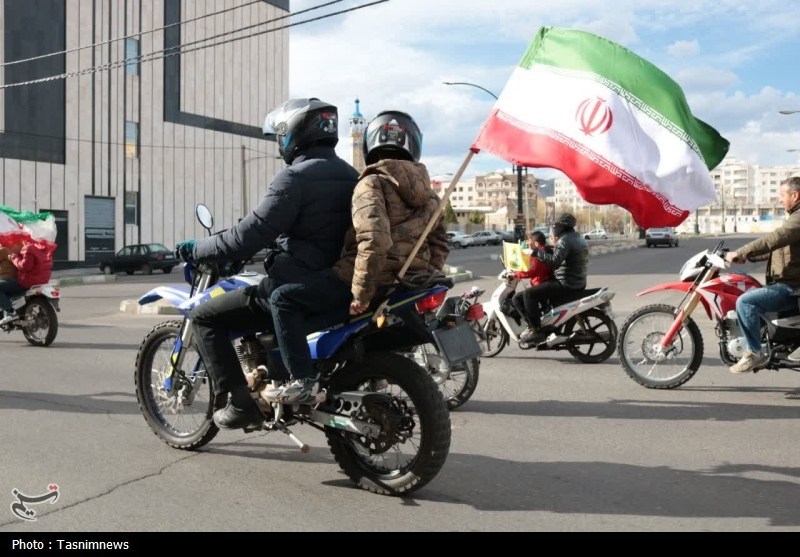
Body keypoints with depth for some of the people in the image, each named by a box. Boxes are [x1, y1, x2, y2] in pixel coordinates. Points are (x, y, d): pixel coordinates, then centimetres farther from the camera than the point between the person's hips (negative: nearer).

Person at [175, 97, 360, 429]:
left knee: (204, 317, 2)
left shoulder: (295, 177, -14)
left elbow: (250, 236, -18)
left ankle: (240, 403, -1)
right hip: (338, 288, 9)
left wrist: (197, 250, -4)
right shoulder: (350, 175, 12)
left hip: (296, 291, -9)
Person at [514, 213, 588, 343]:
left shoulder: (565, 240, -15)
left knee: (529, 294, -18)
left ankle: (536, 330, -21)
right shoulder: (578, 238, 17)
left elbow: (554, 261, -29)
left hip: (566, 284, -11)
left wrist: (536, 252, -23)